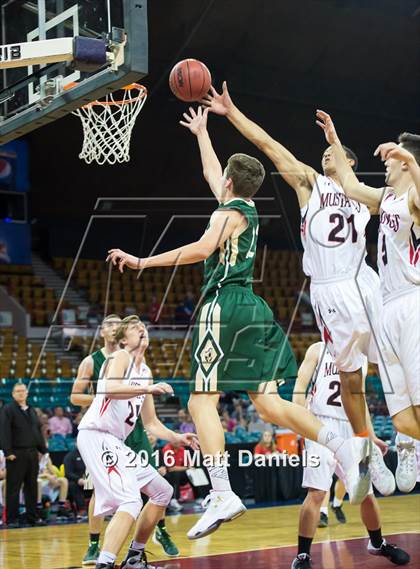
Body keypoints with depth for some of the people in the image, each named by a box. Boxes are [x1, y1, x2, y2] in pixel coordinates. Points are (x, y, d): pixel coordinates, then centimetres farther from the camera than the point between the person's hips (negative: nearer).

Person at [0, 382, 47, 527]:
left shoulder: (32, 411, 18)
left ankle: (32, 518, 16)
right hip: (16, 454, -6)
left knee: (32, 487, 10)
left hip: (32, 453, 6)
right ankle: (12, 520, 1)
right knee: (13, 488, -3)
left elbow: (38, 431, 20)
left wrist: (43, 449, 13)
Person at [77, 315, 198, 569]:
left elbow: (151, 422, 24)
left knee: (163, 491, 16)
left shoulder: (145, 372, 20)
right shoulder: (121, 357, -5)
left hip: (116, 442, 10)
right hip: (96, 435, -10)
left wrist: (178, 438, 12)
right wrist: (149, 389, -34)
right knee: (131, 500, -25)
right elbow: (110, 389, -27)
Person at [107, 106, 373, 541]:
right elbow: (210, 171, 38)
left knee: (202, 401, -9)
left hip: (225, 306, -9)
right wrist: (201, 132, 51)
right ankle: (345, 448, -12)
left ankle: (222, 495, -19)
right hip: (253, 308, 9)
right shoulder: (245, 208, 20)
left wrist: (143, 262, -21)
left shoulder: (228, 213, -5)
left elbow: (201, 249, -24)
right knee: (267, 403, 4)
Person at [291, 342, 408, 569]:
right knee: (316, 493, -14)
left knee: (366, 493, 10)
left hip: (350, 431, 5)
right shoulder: (318, 350, 3)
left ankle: (377, 543, 33)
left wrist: (372, 437, 21)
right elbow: (299, 390, -3)